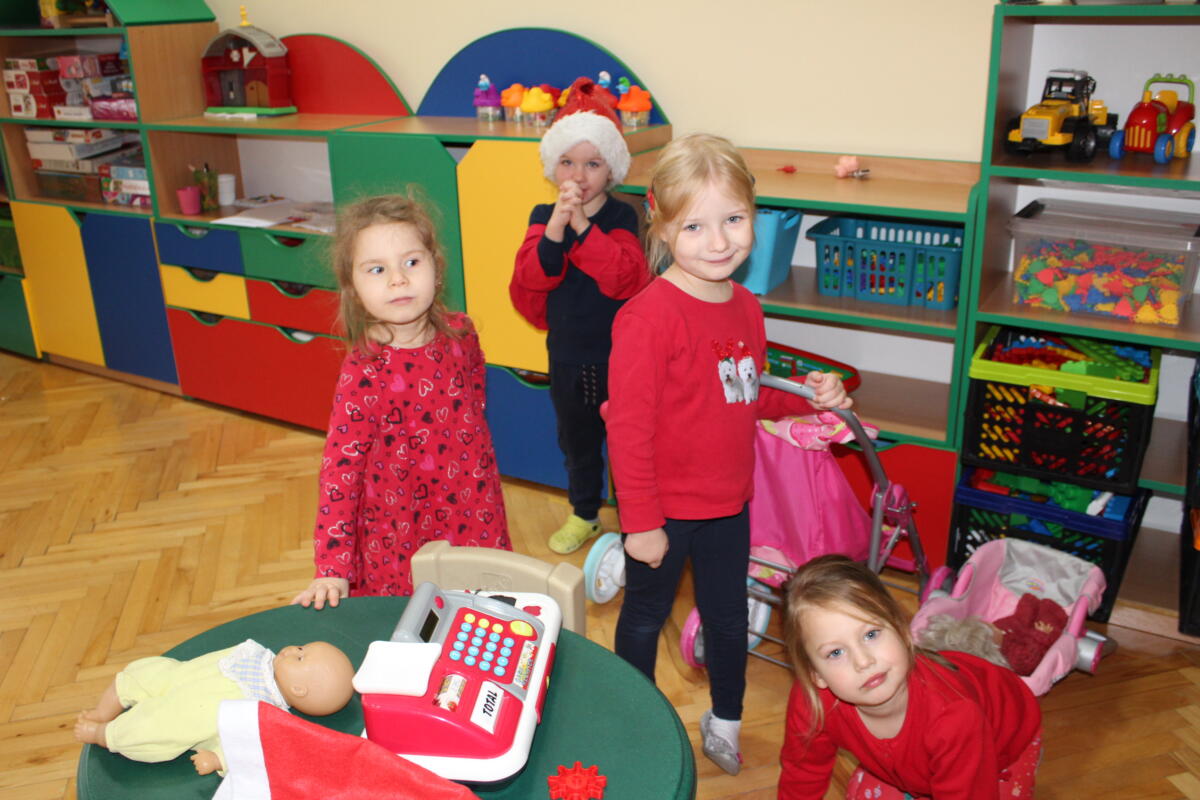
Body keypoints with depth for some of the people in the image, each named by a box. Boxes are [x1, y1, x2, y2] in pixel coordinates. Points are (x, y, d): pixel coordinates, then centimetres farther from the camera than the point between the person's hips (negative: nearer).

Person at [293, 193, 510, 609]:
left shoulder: (460, 334, -7)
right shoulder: (363, 373, -20)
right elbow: (341, 468, -20)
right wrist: (332, 568, -23)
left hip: (477, 525, 4)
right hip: (402, 542, -4)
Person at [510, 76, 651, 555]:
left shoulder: (620, 218, -12)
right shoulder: (542, 217, -4)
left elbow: (626, 277, -28)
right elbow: (529, 281, -18)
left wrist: (582, 227, -34)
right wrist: (555, 228, -34)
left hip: (617, 353, -4)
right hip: (567, 354, 4)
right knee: (575, 438, 21)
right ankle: (583, 514, 41)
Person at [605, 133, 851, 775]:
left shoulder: (745, 309, 1)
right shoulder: (647, 317, -24)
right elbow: (628, 426, -22)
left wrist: (808, 396, -2)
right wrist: (640, 522, -19)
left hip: (729, 505, 7)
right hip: (664, 511, -6)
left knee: (729, 617, 22)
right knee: (646, 616, 17)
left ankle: (725, 722, 47)